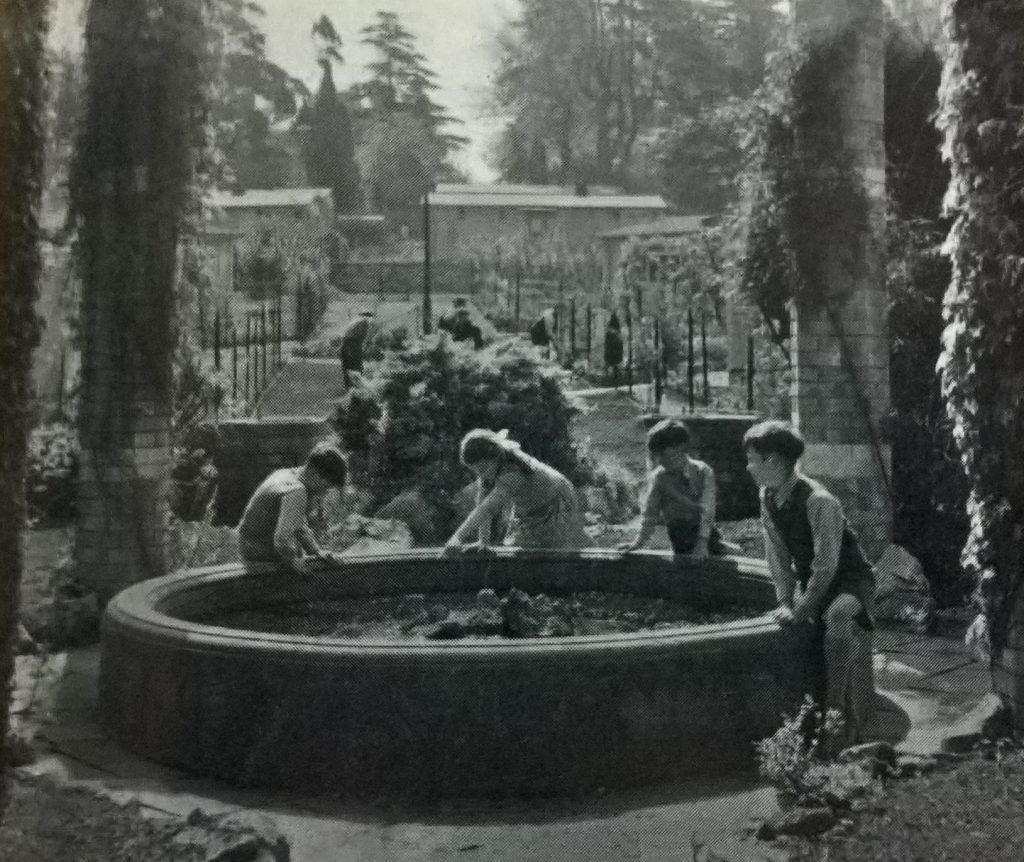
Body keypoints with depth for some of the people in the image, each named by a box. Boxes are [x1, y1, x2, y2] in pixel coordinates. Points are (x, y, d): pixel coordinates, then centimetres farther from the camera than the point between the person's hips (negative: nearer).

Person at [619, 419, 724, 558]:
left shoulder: (703, 472, -11)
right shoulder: (659, 477, -7)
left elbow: (707, 510, -17)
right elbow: (650, 512, -2)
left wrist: (702, 542, -26)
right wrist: (639, 541, -11)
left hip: (706, 535, 0)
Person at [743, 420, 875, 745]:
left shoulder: (818, 501, -28)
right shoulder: (768, 497, -4)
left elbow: (826, 567, -26)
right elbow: (778, 556, 3)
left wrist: (801, 610, -21)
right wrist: (785, 602, -5)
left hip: (850, 580, -7)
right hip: (812, 582, 7)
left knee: (837, 616, -38)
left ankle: (836, 705, -24)